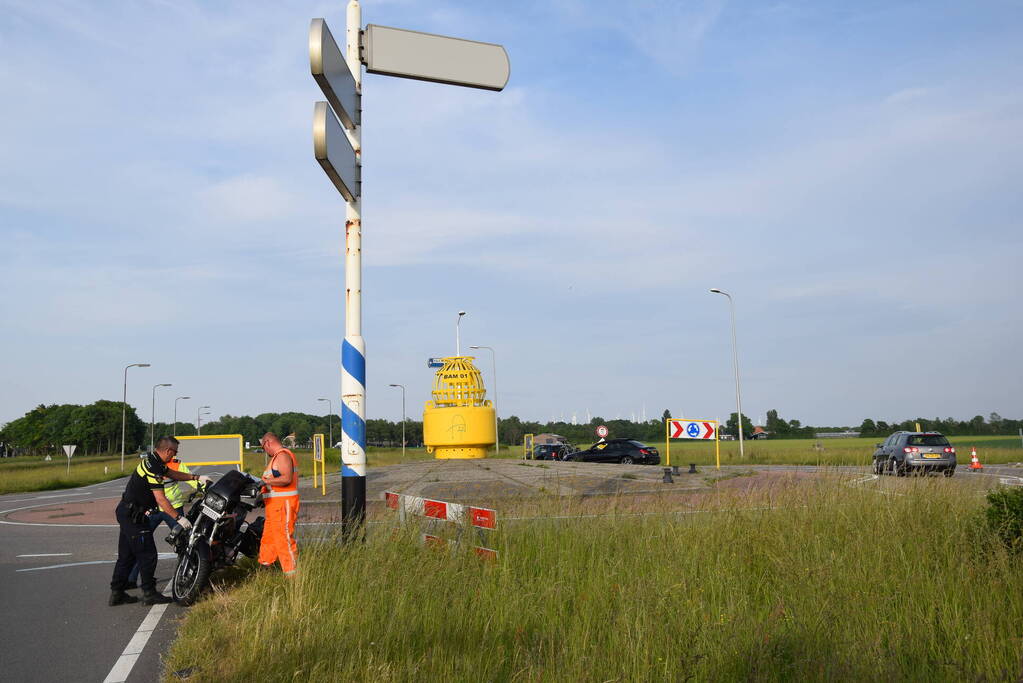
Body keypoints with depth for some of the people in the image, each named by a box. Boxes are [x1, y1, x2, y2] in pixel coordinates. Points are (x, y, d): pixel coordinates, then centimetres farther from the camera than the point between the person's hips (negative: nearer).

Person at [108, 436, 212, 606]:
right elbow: (161, 500, -25)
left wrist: (197, 477, 14)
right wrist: (179, 518, -21)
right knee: (147, 555, -3)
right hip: (134, 516, -10)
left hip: (125, 511, 10)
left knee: (126, 555, 14)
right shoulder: (153, 468, -23)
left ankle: (116, 593, 19)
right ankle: (149, 593, 5)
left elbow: (173, 474, 21)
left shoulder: (151, 461, 7)